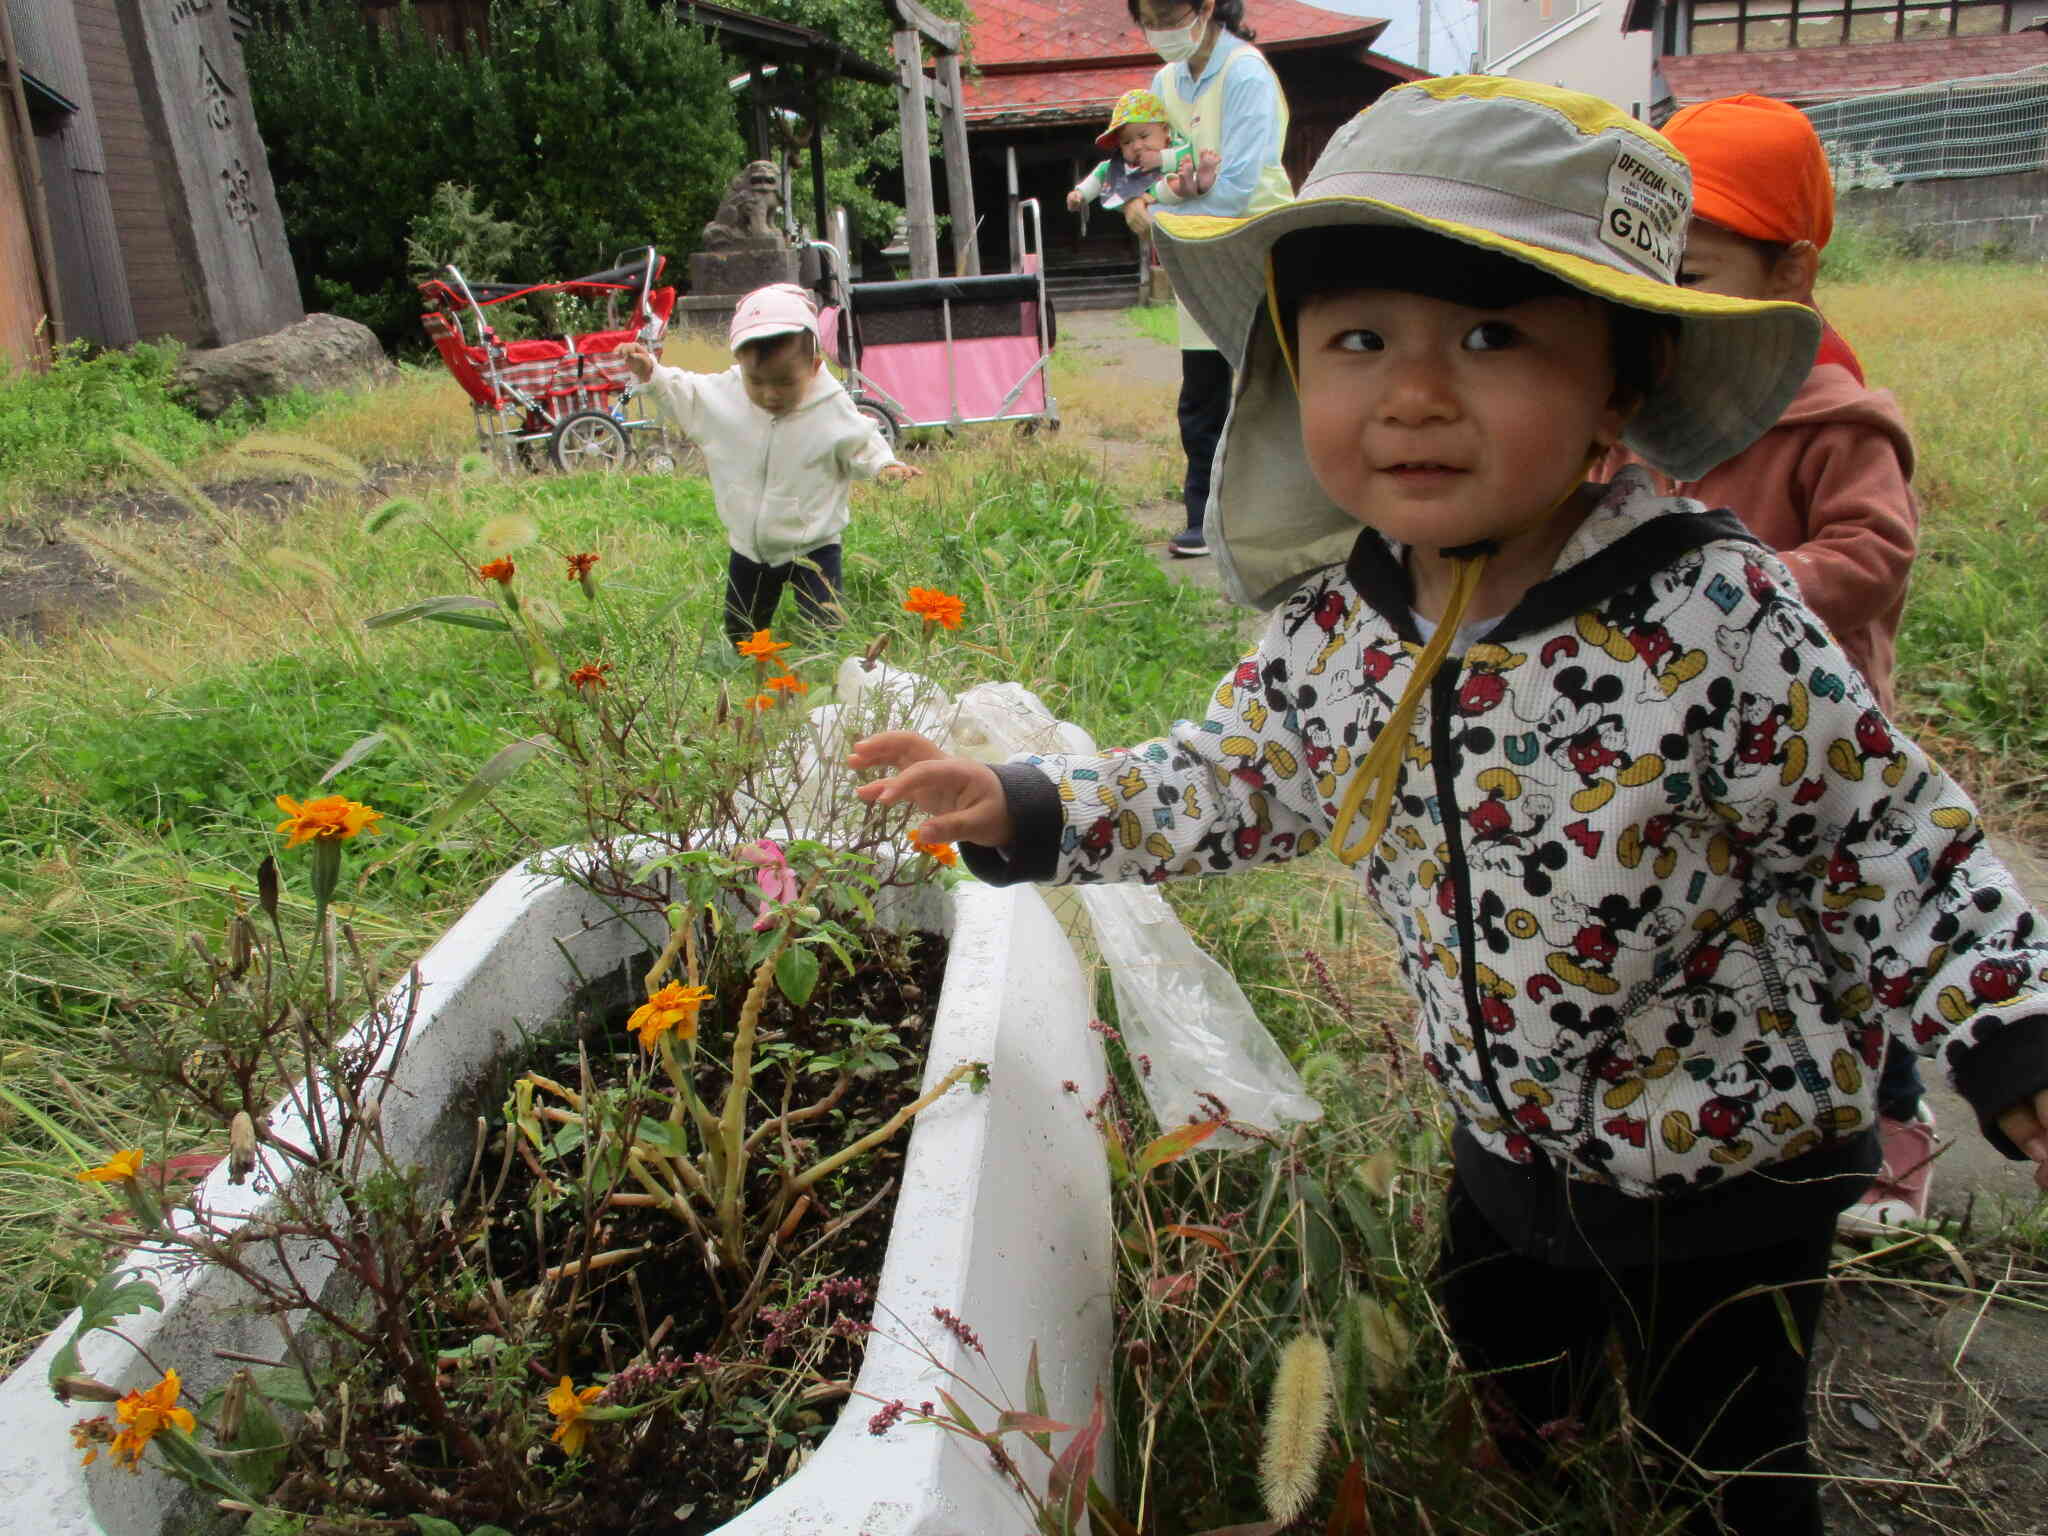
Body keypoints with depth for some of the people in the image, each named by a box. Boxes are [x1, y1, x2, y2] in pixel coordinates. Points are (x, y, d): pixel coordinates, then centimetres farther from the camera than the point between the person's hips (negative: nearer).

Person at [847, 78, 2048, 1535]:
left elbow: (1883, 840, -18)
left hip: (1732, 1163, -5)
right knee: (1502, 1387, 31)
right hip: (1508, 1138, 5)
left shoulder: (1716, 621, -31)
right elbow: (1235, 777, -1)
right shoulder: (1332, 625, -17)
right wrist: (1024, 807, -7)